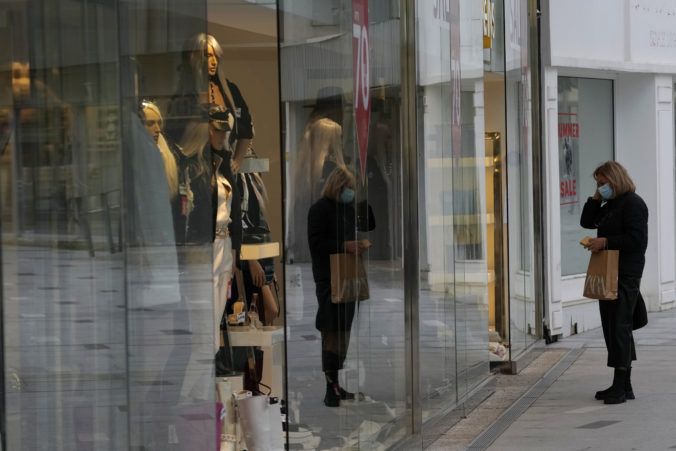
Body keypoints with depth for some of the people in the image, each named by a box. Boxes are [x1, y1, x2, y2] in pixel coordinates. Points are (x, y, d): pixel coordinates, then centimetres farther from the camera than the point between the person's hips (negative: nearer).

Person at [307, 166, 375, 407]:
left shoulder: (352, 207, 16)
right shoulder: (320, 209, -8)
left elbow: (370, 228, 24)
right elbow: (315, 243, -15)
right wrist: (344, 246, -23)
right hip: (329, 278, -8)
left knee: (344, 330, 12)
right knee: (332, 331, -11)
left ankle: (335, 385, 19)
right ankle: (331, 388, -12)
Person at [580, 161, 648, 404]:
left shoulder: (633, 204, -11)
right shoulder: (610, 204, 19)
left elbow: (636, 239, -19)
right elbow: (587, 222, 20)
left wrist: (605, 242, -19)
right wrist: (595, 198, 9)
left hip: (625, 275, -10)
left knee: (620, 327, -10)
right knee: (611, 327, 10)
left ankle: (622, 385, -8)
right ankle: (622, 385, 15)